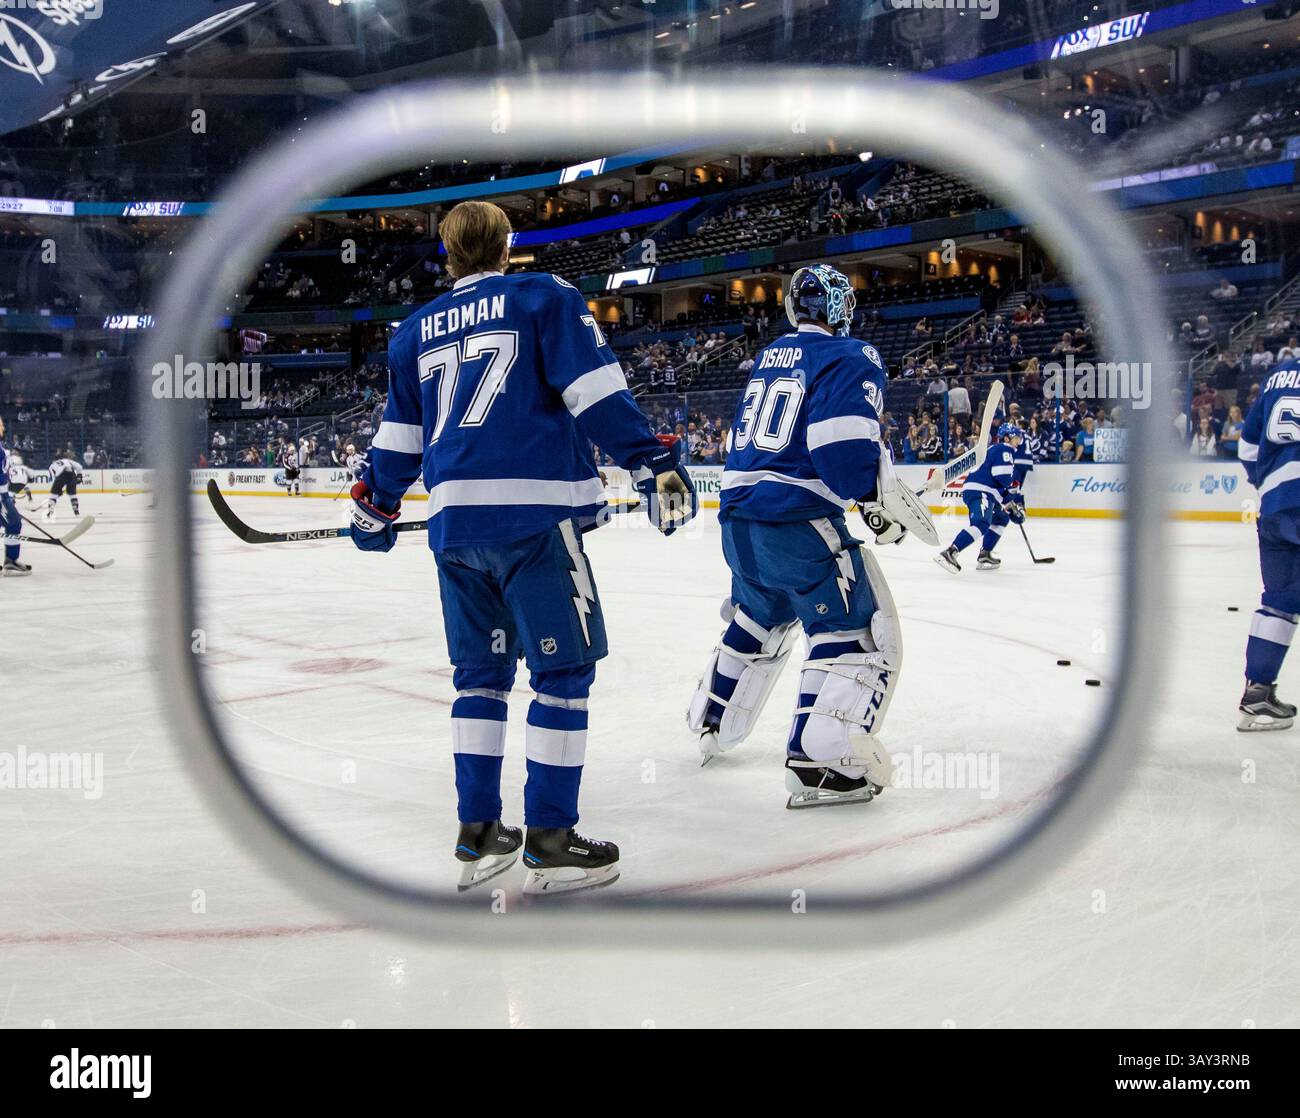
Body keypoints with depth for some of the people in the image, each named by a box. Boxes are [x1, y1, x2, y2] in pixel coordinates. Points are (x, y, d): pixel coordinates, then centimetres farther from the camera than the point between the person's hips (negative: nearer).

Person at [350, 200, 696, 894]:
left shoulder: (415, 331, 21)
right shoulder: (544, 297, 6)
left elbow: (398, 435, 24)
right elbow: (596, 393, -6)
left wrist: (373, 509, 37)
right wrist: (652, 464, -7)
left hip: (452, 519, 6)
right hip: (534, 509, -5)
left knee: (481, 672, 15)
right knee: (563, 669, 0)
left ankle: (477, 836, 17)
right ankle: (549, 843, 0)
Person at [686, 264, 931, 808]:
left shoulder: (769, 356, 18)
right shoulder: (850, 357, -7)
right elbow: (847, 445, -21)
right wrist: (882, 498, -8)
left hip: (738, 517, 9)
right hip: (796, 522, -8)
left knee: (758, 619, 30)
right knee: (858, 630, -4)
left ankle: (711, 722, 42)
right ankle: (819, 761, -16)